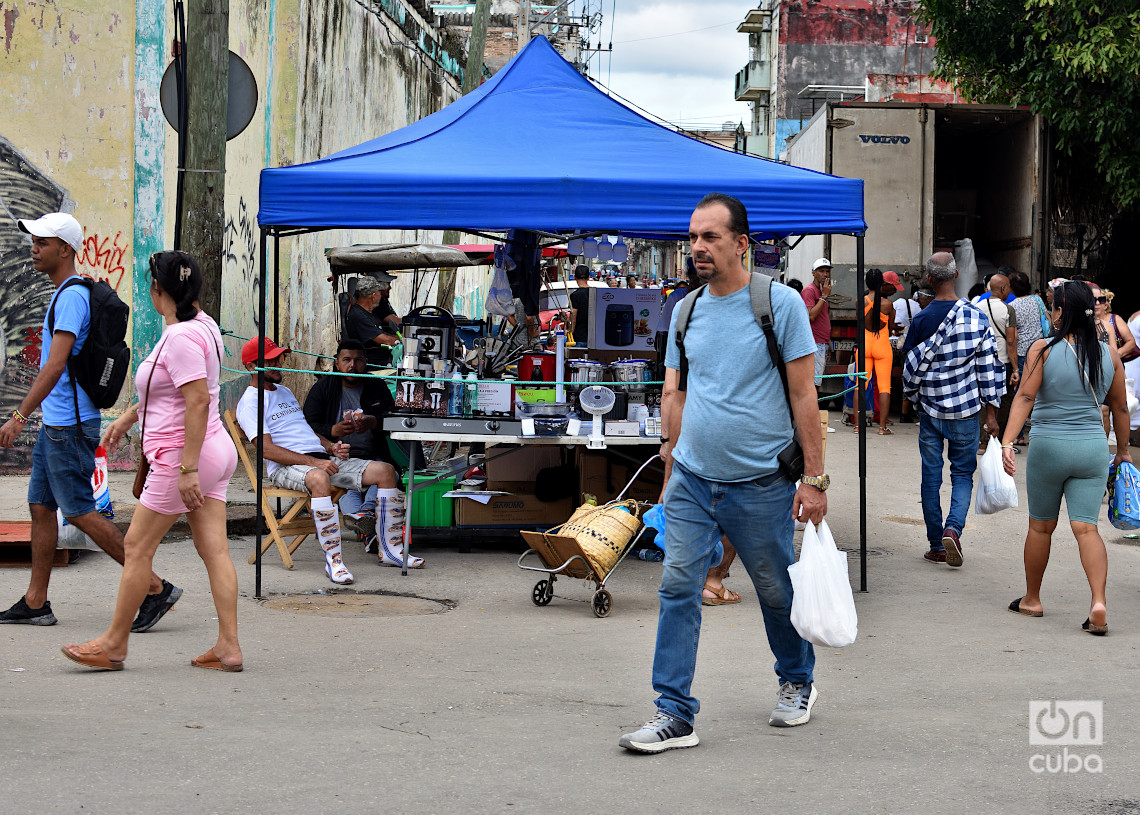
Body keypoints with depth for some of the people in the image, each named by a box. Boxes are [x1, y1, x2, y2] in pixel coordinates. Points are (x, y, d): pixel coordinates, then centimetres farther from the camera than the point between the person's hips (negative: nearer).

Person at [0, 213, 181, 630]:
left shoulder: (72, 296, -16)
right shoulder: (64, 294, 16)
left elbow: (56, 364, -24)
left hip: (69, 427, -10)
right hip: (55, 424, 10)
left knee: (80, 512, -7)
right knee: (40, 507, 11)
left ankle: (155, 588, -5)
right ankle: (35, 603, 17)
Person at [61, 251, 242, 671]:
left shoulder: (180, 337, -19)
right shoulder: (200, 324, 12)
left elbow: (199, 400, -26)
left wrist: (187, 469, -27)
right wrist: (129, 416, 31)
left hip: (183, 455, -9)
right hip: (215, 450, 9)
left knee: (137, 547, 2)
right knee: (214, 549, 6)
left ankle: (114, 644, 11)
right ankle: (228, 647, 4)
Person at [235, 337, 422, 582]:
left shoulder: (284, 392, 27)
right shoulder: (250, 403, 0)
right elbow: (267, 449, -13)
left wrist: (331, 447, 8)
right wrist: (313, 461, -21)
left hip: (321, 459, 8)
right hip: (286, 467, -8)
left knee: (385, 470, -7)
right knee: (319, 478, -43)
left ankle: (388, 550, -5)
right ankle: (333, 558, -38)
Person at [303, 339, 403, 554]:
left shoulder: (378, 387, 16)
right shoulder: (323, 388, 11)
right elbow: (309, 427, 3)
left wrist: (373, 422, -16)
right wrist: (334, 430, -18)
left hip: (373, 456, 2)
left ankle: (366, 512, -57)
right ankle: (367, 530, -58)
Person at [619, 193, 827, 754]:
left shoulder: (780, 303, -7)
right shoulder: (687, 310, 8)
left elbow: (803, 396, -8)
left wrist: (814, 477, -11)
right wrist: (671, 467, 10)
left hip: (759, 484, -4)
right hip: (691, 479, 4)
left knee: (777, 592, 11)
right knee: (678, 589, -4)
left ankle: (798, 683, 36)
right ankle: (675, 713, -1)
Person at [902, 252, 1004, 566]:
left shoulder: (921, 320, -8)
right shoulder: (976, 317, -6)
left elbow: (911, 369, -3)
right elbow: (988, 367, -4)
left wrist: (913, 399, 16)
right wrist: (991, 412, 4)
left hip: (930, 410, 0)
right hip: (966, 410, 0)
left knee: (931, 477, 9)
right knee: (963, 473, 12)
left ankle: (936, 545, 12)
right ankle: (953, 528, -11)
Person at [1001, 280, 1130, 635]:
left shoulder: (1043, 350, -7)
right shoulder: (1109, 353, 3)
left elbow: (1025, 397, -15)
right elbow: (1120, 408, 10)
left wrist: (1007, 441, -19)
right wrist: (1123, 449, 22)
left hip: (1048, 446, -2)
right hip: (1093, 447, 2)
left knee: (1041, 526, 13)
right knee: (1086, 527, 1)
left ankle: (1031, 599, 27)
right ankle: (1099, 602, -16)